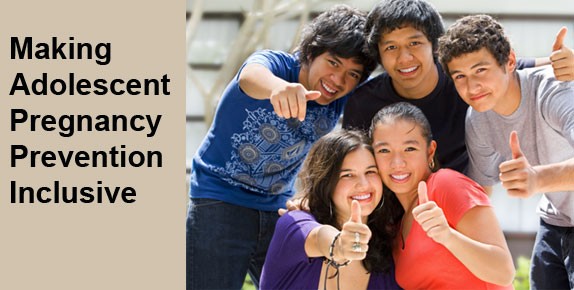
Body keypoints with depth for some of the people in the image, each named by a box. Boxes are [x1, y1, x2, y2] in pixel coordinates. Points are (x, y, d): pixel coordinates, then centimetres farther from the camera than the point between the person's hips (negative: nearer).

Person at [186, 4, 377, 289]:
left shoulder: (343, 103, -3)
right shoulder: (277, 64, -18)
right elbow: (251, 75, -40)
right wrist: (277, 86, -66)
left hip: (279, 210, 5)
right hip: (220, 199, -5)